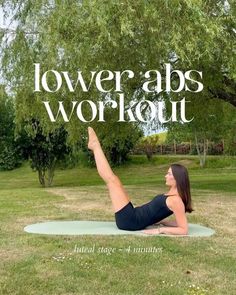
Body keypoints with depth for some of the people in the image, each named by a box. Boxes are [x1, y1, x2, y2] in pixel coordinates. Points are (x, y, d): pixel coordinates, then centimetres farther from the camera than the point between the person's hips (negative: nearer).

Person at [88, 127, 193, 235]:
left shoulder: (175, 200, -17)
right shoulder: (172, 195, 9)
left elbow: (184, 230, -22)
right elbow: (178, 224, 19)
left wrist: (159, 230, -23)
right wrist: (159, 220, 13)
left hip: (130, 221, -9)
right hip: (132, 218, 9)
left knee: (111, 179, -6)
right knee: (114, 180, 18)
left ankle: (95, 145, 13)